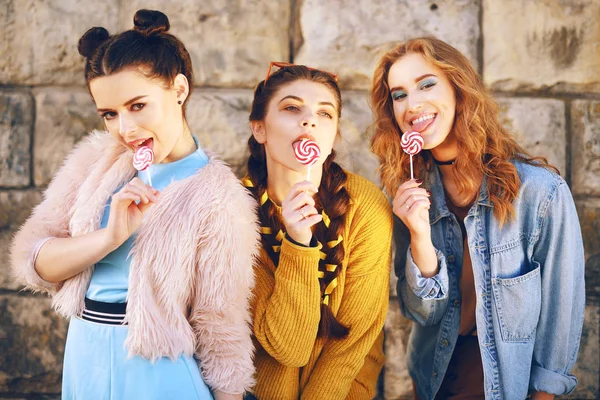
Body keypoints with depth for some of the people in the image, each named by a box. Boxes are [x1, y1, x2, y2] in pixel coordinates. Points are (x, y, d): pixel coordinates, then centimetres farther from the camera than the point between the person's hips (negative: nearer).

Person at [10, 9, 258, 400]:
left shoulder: (216, 197, -13)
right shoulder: (98, 162, 1)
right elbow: (31, 261, -4)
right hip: (84, 361, 5)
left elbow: (220, 328, -9)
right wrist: (111, 236, -19)